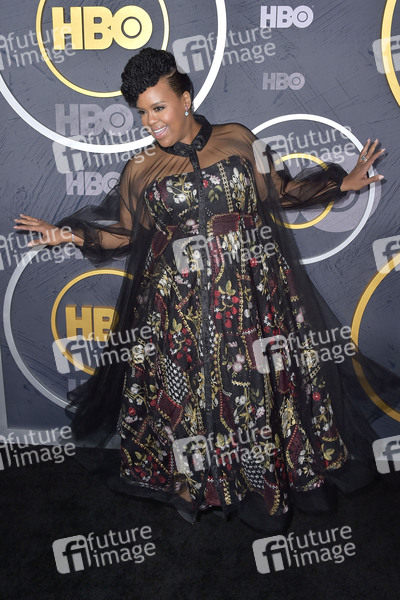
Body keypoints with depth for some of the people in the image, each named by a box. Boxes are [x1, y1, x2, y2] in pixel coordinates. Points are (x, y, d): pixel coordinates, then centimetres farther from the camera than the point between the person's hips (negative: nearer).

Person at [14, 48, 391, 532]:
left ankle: (275, 475, 32)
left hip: (256, 293, 1)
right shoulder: (140, 169, 5)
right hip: (181, 306, 0)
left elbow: (283, 191, 13)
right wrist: (72, 234, -1)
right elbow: (124, 234, 10)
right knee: (189, 394, 6)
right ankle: (200, 482, 31)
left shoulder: (238, 140, 5)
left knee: (266, 384, 8)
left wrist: (343, 182, 10)